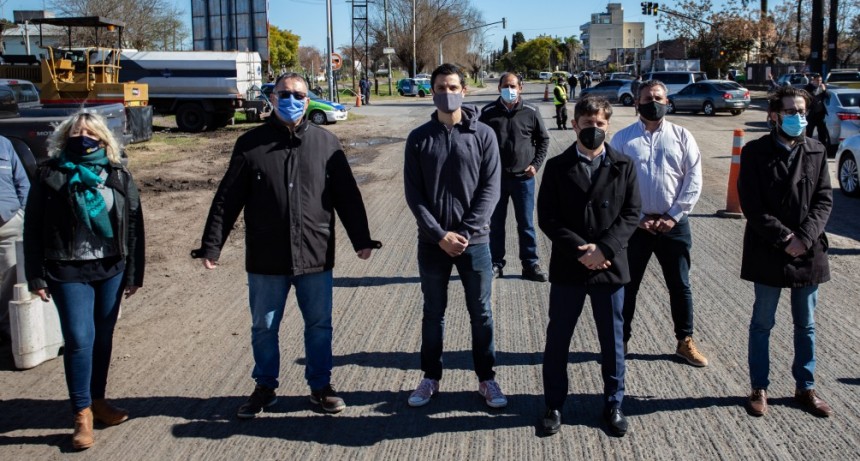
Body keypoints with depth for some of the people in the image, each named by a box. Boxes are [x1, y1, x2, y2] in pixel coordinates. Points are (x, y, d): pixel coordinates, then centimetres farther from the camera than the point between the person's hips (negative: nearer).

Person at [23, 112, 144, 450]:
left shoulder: (119, 176, 4)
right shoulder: (50, 175, -1)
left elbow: (134, 225, 6)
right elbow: (33, 229, 0)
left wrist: (133, 273, 3)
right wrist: (36, 276, -4)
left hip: (110, 269, 3)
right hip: (67, 272, -3)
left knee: (102, 337, 12)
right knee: (79, 340, -7)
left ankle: (97, 400, 28)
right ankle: (82, 413, 5)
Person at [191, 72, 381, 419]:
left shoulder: (326, 143, 3)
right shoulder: (251, 144, 0)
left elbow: (347, 196, 6)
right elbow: (227, 199, 1)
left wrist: (361, 239, 3)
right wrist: (211, 245, -3)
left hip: (315, 256, 1)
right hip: (266, 259, 0)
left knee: (319, 324, 10)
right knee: (263, 328, 11)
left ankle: (320, 385, 28)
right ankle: (265, 387, 30)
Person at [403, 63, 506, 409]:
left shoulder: (483, 135, -1)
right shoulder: (418, 138, 1)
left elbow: (490, 189, -5)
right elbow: (413, 193, -3)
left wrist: (466, 233, -14)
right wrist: (439, 234, -13)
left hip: (475, 240, -1)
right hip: (432, 242, 1)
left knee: (481, 313, 9)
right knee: (433, 312, 13)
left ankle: (486, 378, 24)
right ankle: (431, 377, 27)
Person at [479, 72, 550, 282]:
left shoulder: (531, 112, -2)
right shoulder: (488, 112, -2)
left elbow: (543, 139, 8)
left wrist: (536, 164, -1)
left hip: (523, 178, 0)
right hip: (495, 177, 0)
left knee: (526, 223, 7)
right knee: (496, 223, 9)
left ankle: (530, 265, 18)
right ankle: (496, 263, 20)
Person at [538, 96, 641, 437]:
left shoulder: (623, 166, 2)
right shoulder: (557, 166, -1)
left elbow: (631, 214, -3)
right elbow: (546, 217, -6)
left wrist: (603, 248, -16)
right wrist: (580, 250, -16)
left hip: (610, 266, 1)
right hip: (567, 268, 0)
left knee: (612, 340, 12)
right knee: (557, 339, 9)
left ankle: (614, 404, 28)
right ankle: (554, 404, 24)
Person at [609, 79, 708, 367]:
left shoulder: (682, 136, 3)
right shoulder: (623, 138, 0)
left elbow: (693, 180, -1)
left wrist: (673, 216, -9)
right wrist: (637, 218, -9)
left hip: (674, 223, 1)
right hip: (634, 224, -1)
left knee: (680, 285, 10)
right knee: (627, 285, 8)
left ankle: (685, 341, 26)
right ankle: (621, 340, 23)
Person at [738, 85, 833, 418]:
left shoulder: (817, 152, 4)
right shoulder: (755, 152, -6)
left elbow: (824, 200, 0)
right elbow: (752, 205, -10)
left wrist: (804, 238, -14)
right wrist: (784, 238, -17)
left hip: (809, 252, 3)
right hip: (768, 253, -3)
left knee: (806, 325, 14)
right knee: (762, 323, 9)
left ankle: (805, 387, 28)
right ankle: (759, 388, 22)